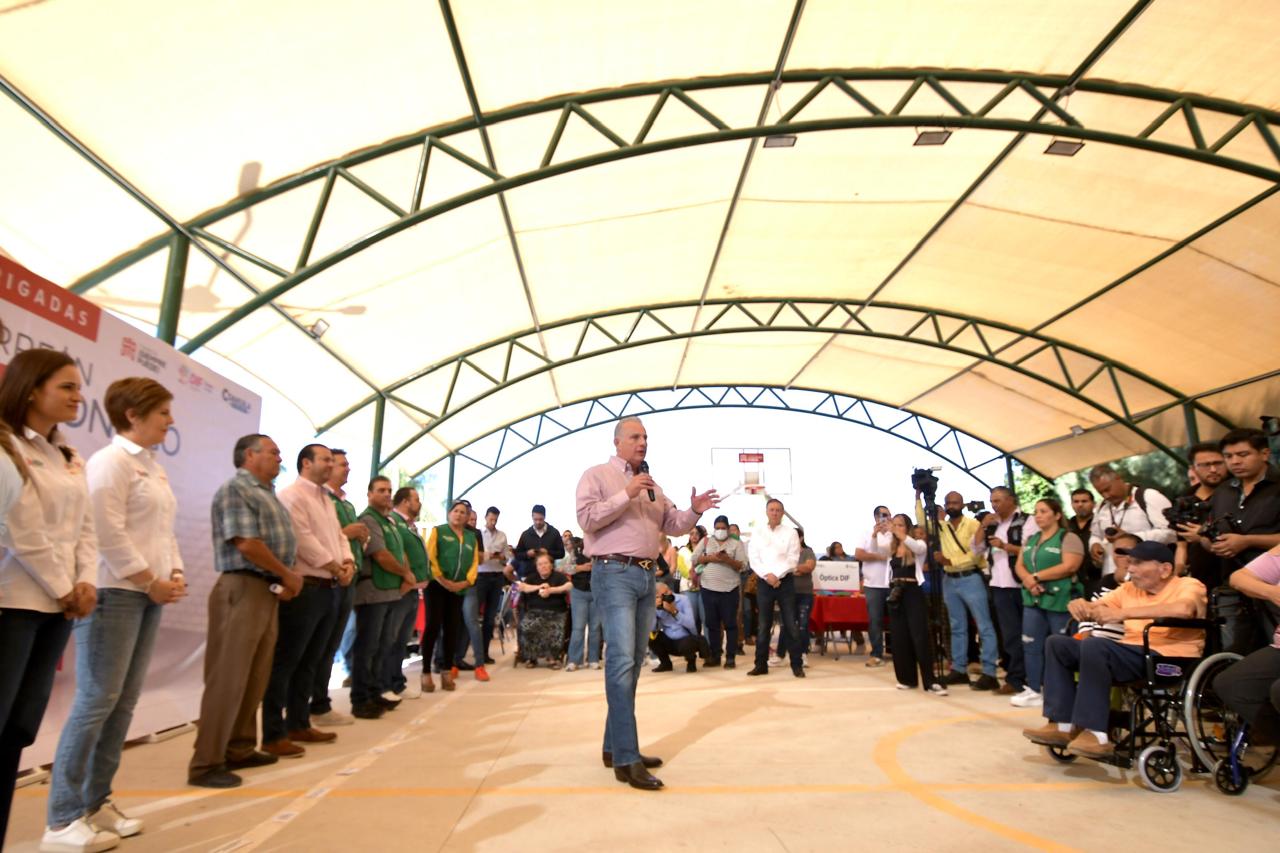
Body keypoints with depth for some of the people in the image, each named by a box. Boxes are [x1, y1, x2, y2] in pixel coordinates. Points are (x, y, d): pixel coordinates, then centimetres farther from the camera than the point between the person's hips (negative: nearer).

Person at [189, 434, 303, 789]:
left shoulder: (267, 494, 19)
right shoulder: (234, 489, -10)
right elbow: (247, 544, -19)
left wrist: (286, 579, 2)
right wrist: (287, 574, -9)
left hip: (268, 590, 9)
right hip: (242, 589, -9)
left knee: (256, 677, 13)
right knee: (228, 677, -4)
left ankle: (239, 749, 24)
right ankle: (206, 763, 3)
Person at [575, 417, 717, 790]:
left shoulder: (651, 485, 21)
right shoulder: (597, 475, 1)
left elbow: (672, 524, 18)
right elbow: (587, 518, -12)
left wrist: (693, 511, -1)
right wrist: (626, 494, -16)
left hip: (646, 576, 8)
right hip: (614, 573, -8)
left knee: (634, 661, 11)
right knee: (621, 659, -15)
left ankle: (614, 746, 21)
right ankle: (626, 759, -13)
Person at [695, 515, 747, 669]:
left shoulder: (736, 544, 5)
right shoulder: (705, 541, 10)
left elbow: (743, 565, -3)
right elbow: (694, 559, 4)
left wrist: (728, 559, -18)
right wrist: (709, 558, -11)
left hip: (729, 589, -2)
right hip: (709, 588, 2)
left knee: (730, 624, 1)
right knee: (712, 623, 7)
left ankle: (730, 657, 6)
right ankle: (714, 656, 15)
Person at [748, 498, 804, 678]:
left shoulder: (790, 533, 3)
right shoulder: (758, 534, 7)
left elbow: (792, 559, -5)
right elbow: (754, 560, 1)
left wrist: (776, 575, -13)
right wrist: (768, 575, -13)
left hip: (785, 581, -1)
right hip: (764, 582, 1)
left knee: (790, 624, -1)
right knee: (764, 625, 5)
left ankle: (797, 665, 7)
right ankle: (761, 664, 12)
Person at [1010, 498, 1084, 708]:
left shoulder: (1068, 538, -5)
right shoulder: (1031, 539, 17)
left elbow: (1069, 567, -17)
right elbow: (1019, 565, 13)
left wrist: (1036, 577, -13)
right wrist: (1028, 580, -10)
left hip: (1060, 600, -7)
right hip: (1033, 600, 7)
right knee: (1031, 645, 6)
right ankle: (1033, 690, 12)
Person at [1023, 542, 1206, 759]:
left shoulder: (1188, 586, -3)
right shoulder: (1130, 588, 17)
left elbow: (1183, 609, -27)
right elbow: (1095, 607, 16)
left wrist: (1122, 613, -31)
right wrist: (1080, 605, -11)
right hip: (1130, 652, 8)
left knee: (1093, 645, -31)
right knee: (1058, 643, -3)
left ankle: (1096, 735, -26)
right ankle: (1063, 725, -7)